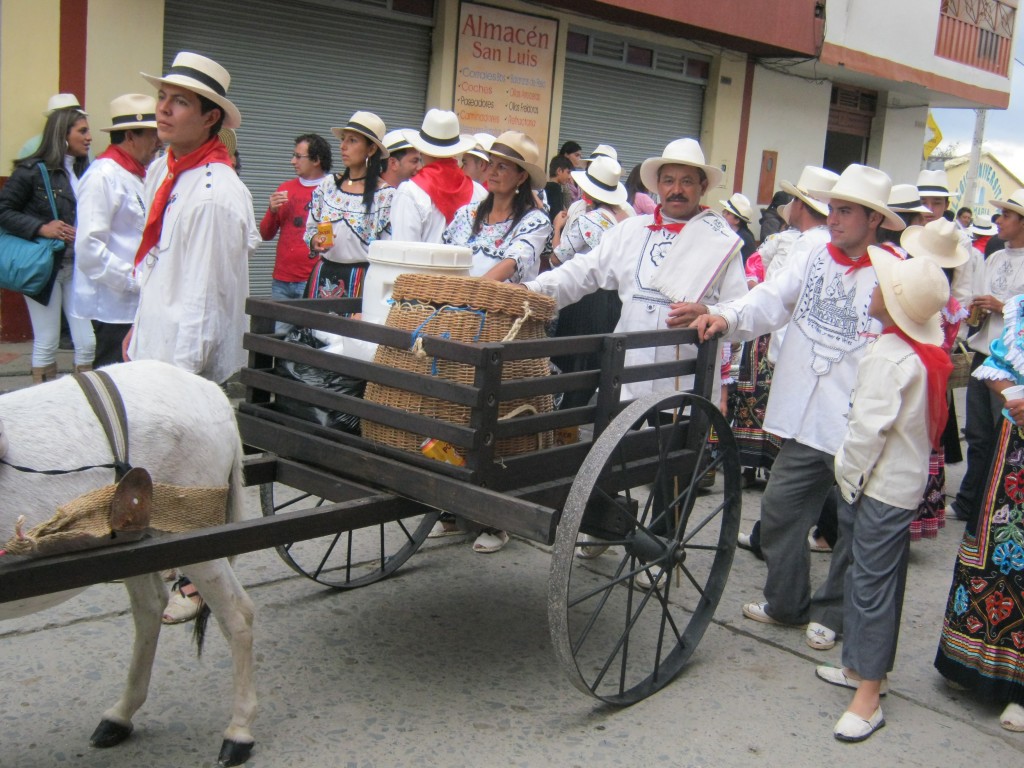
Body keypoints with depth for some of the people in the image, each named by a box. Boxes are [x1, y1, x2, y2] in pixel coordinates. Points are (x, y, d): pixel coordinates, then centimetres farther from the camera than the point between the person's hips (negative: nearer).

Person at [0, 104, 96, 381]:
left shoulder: (86, 171, 5)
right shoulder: (34, 170, -8)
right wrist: (41, 228, -19)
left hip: (78, 267, 4)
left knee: (87, 343, 2)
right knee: (46, 344, 5)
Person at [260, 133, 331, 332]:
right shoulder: (286, 188, 15)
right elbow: (266, 234, 18)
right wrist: (272, 210, 0)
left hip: (314, 283, -5)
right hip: (281, 281, 5)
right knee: (279, 336, 6)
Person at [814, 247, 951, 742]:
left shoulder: (889, 357, -21)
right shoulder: (927, 353, 7)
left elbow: (870, 427, -24)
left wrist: (847, 474, -10)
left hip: (881, 486, -10)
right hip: (904, 481, 10)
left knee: (872, 584, -5)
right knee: (876, 579, 19)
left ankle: (868, 697, 2)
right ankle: (865, 668, 32)